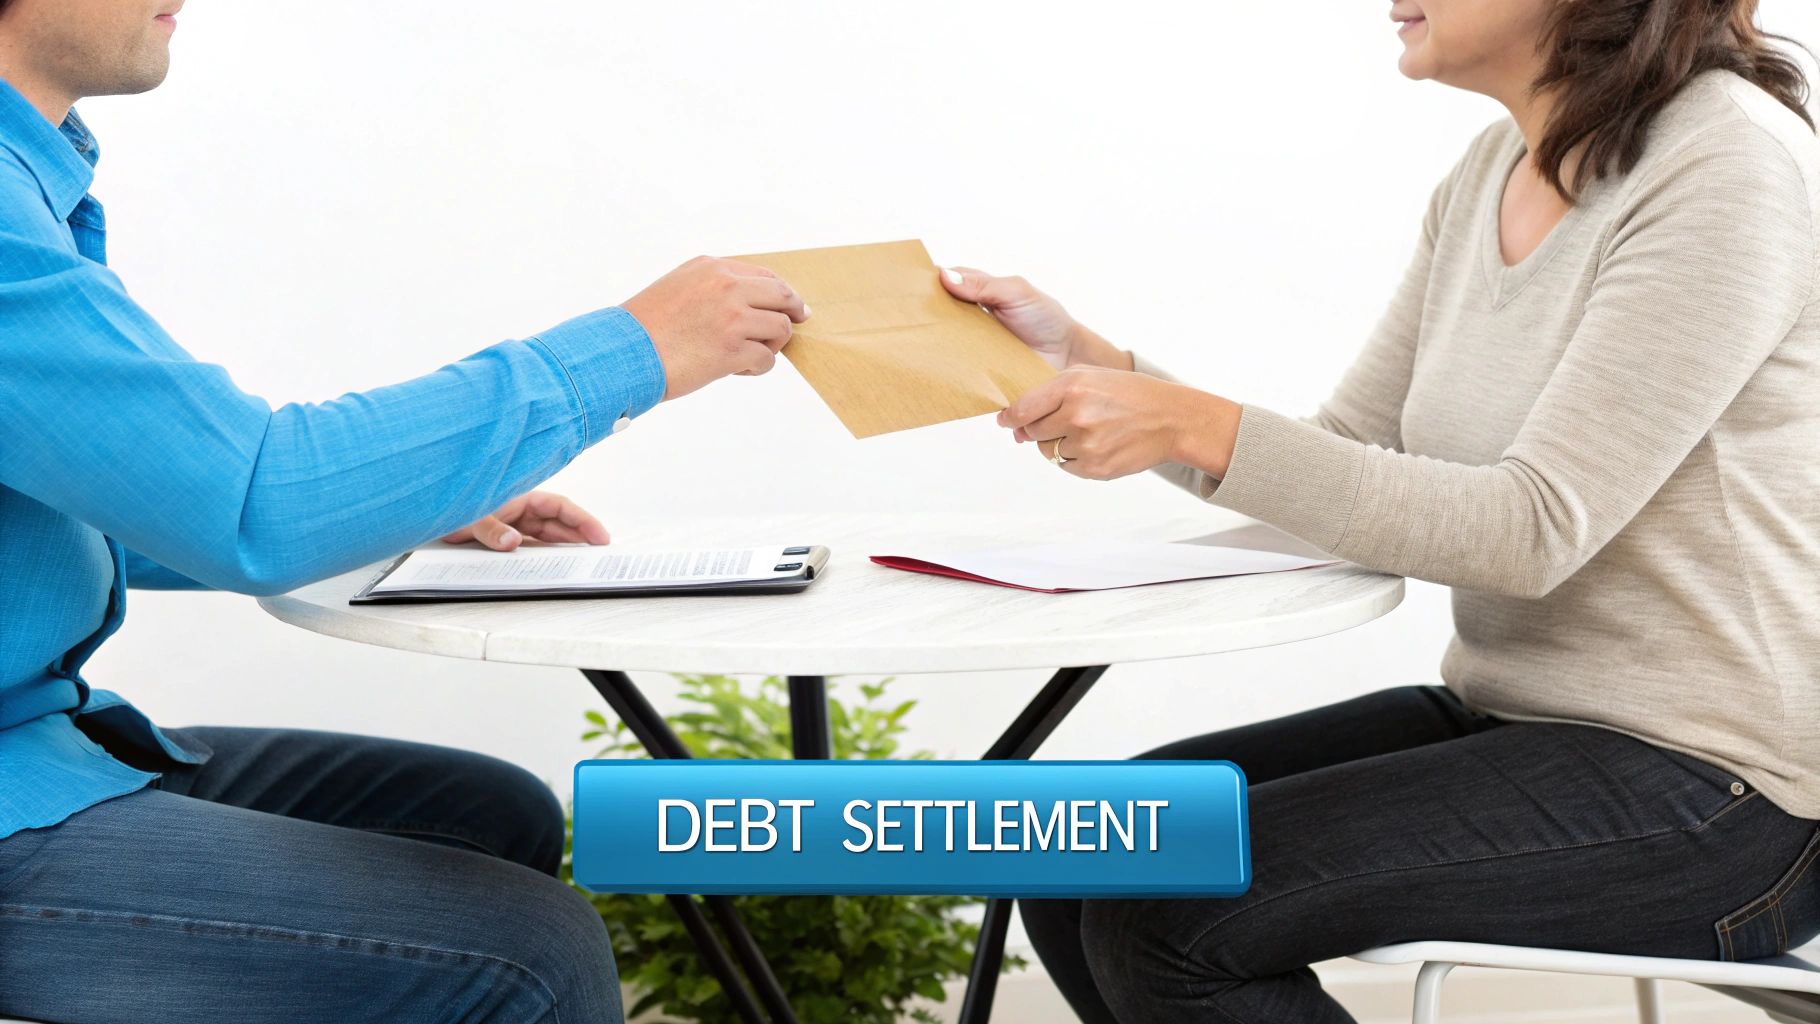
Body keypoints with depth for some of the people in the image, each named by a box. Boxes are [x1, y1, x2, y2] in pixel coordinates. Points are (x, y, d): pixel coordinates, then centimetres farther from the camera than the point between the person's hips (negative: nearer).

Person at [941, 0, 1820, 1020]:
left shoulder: (1731, 166, -17)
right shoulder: (1494, 171, 9)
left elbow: (1537, 527, -23)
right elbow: (1348, 459, 9)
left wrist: (1200, 428, -25)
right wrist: (1088, 362, -1)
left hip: (1705, 782, -8)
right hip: (1507, 711, 8)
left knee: (1164, 915, -19)